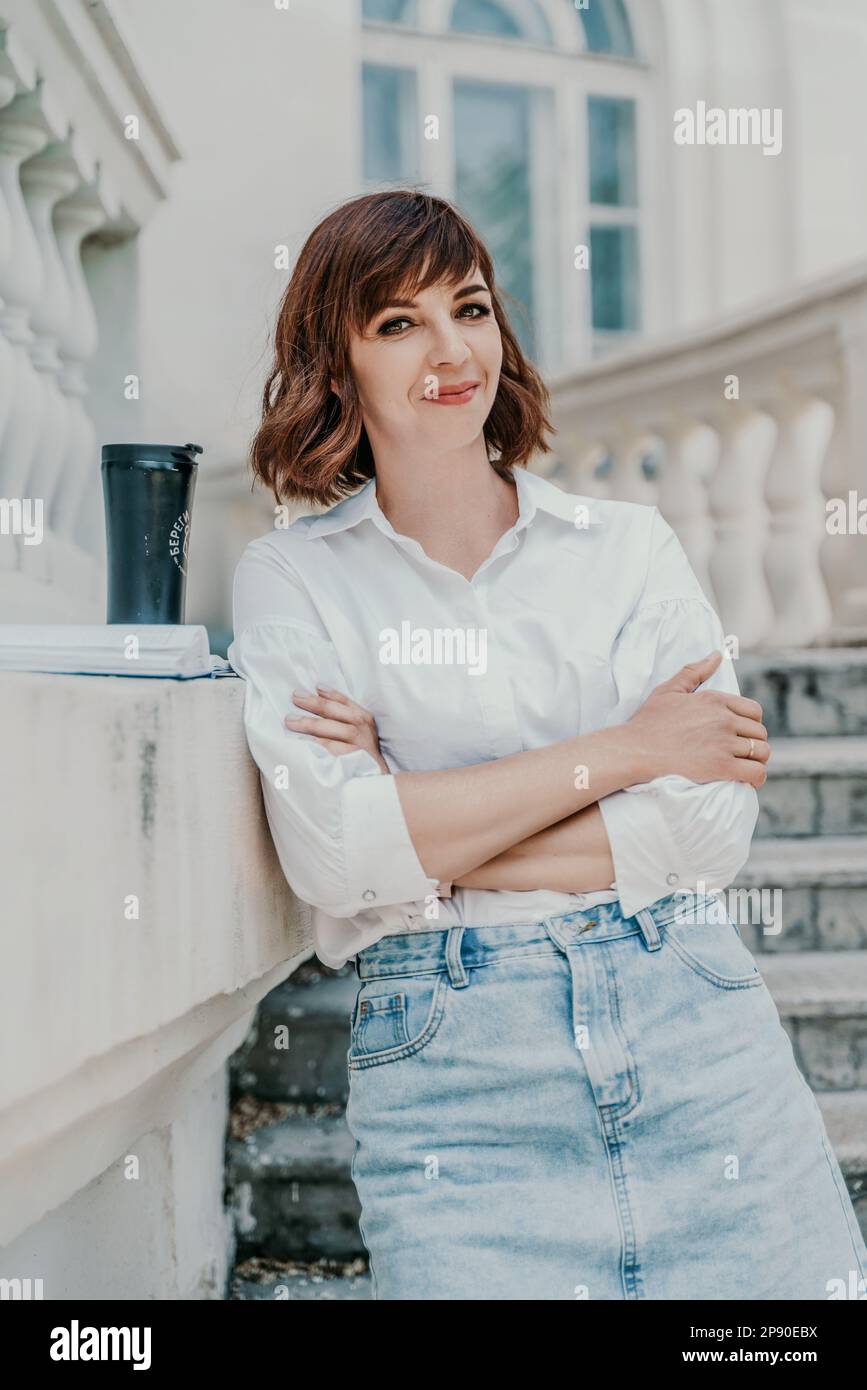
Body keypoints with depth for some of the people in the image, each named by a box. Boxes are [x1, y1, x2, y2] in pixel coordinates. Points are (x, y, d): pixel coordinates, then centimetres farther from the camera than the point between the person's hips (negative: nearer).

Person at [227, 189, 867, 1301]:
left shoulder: (630, 547, 8)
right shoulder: (292, 577, 4)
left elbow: (715, 821, -3)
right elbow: (327, 850, -11)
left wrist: (427, 837, -9)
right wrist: (624, 751, -8)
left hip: (697, 1037, 2)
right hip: (449, 1073, -1)